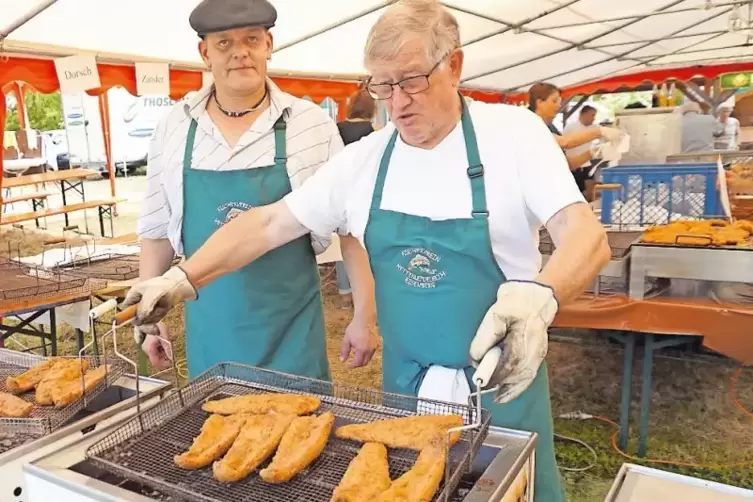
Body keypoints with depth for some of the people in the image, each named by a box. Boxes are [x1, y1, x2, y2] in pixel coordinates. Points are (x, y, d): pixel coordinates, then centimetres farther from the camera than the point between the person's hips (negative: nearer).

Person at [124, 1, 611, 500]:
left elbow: (588, 236, -20)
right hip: (405, 383, 3)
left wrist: (539, 296, -40)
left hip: (500, 382, -2)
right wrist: (185, 278, -7)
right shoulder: (361, 160, -1)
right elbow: (269, 223, 2)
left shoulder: (512, 133, -11)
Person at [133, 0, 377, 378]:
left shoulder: (313, 125, -6)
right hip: (209, 332, 3)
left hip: (292, 328, -2)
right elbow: (157, 231, 9)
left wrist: (364, 317, -4)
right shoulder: (173, 130, 1)